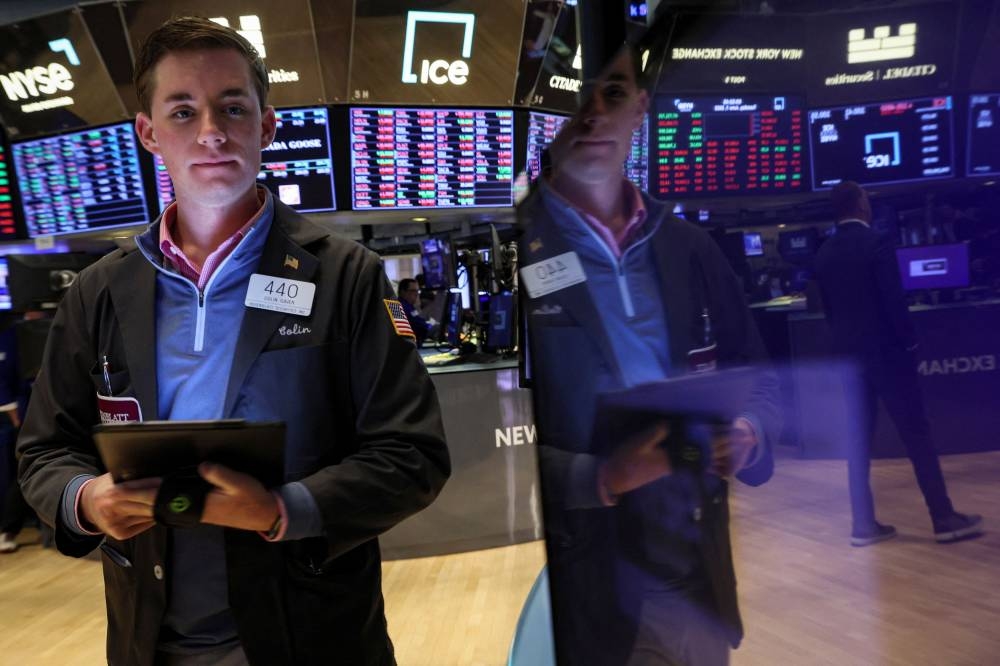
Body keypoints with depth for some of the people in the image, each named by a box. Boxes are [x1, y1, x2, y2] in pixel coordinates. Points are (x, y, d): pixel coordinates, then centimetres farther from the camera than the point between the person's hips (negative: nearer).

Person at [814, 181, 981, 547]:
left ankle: (864, 523, 11)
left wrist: (845, 342, 18)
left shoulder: (823, 253, 7)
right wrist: (910, 341, -2)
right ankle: (944, 519, 11)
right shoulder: (876, 242, -12)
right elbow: (894, 299, -14)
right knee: (916, 434, 3)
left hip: (847, 354, 6)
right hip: (886, 350, -6)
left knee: (859, 438, 8)